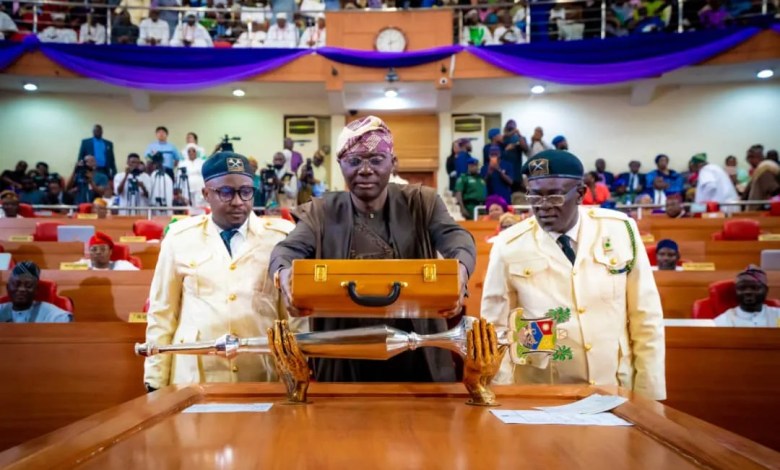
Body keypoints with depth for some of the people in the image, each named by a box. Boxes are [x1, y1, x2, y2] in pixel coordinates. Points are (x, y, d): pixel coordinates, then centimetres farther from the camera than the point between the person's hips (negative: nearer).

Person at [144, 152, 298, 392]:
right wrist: (155, 380, 4)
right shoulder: (180, 236, 2)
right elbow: (161, 312, 5)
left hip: (262, 377, 0)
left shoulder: (281, 237, 0)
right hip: (193, 376, 1)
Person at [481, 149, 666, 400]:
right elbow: (496, 329, -5)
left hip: (616, 387, 1)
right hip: (542, 392, -1)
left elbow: (646, 317, -2)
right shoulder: (509, 246, -10)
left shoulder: (620, 229, -7)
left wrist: (648, 394, -1)